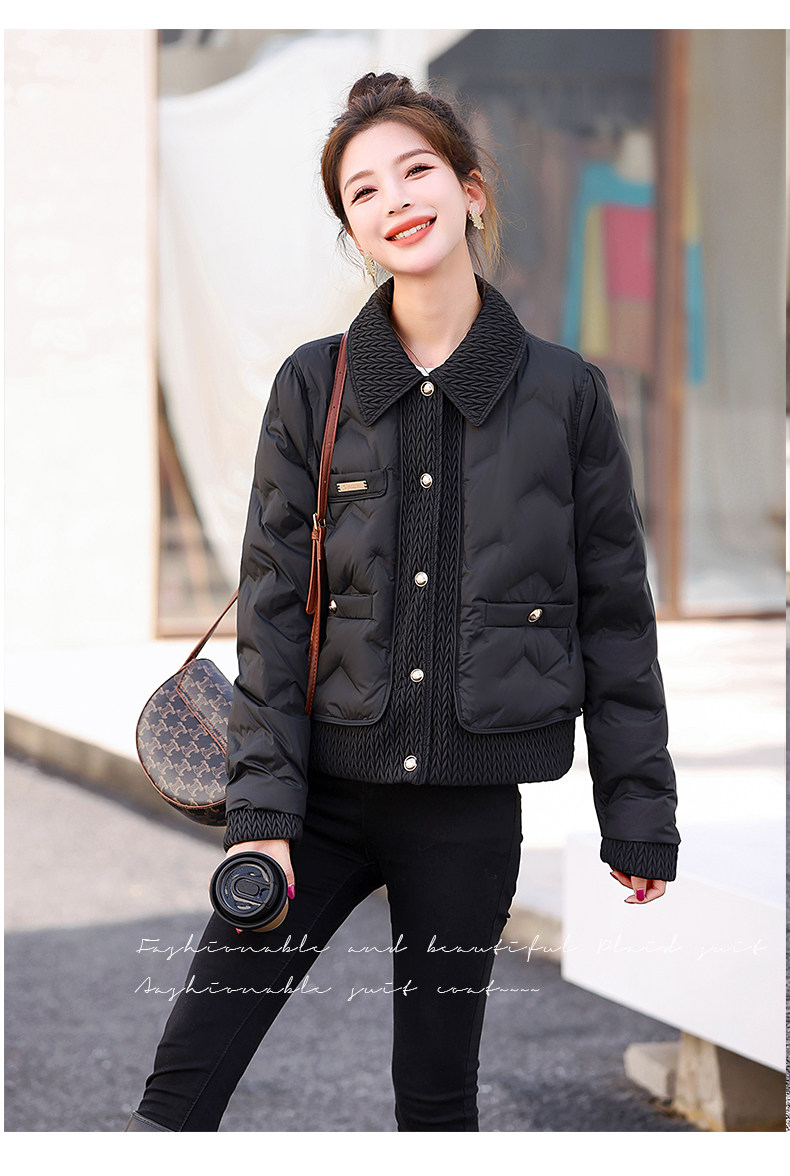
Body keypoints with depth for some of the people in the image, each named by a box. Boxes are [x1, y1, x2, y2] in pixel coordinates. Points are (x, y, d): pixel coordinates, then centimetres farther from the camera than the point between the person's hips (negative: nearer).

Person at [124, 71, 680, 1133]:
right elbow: (271, 605, 1)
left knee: (437, 1095, 10)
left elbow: (615, 613, 4)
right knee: (179, 1088, -4)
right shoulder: (315, 386, 2)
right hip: (328, 789, 1)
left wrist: (639, 814, 4)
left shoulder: (565, 392, 0)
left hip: (471, 807, 0)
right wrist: (263, 809, -6)